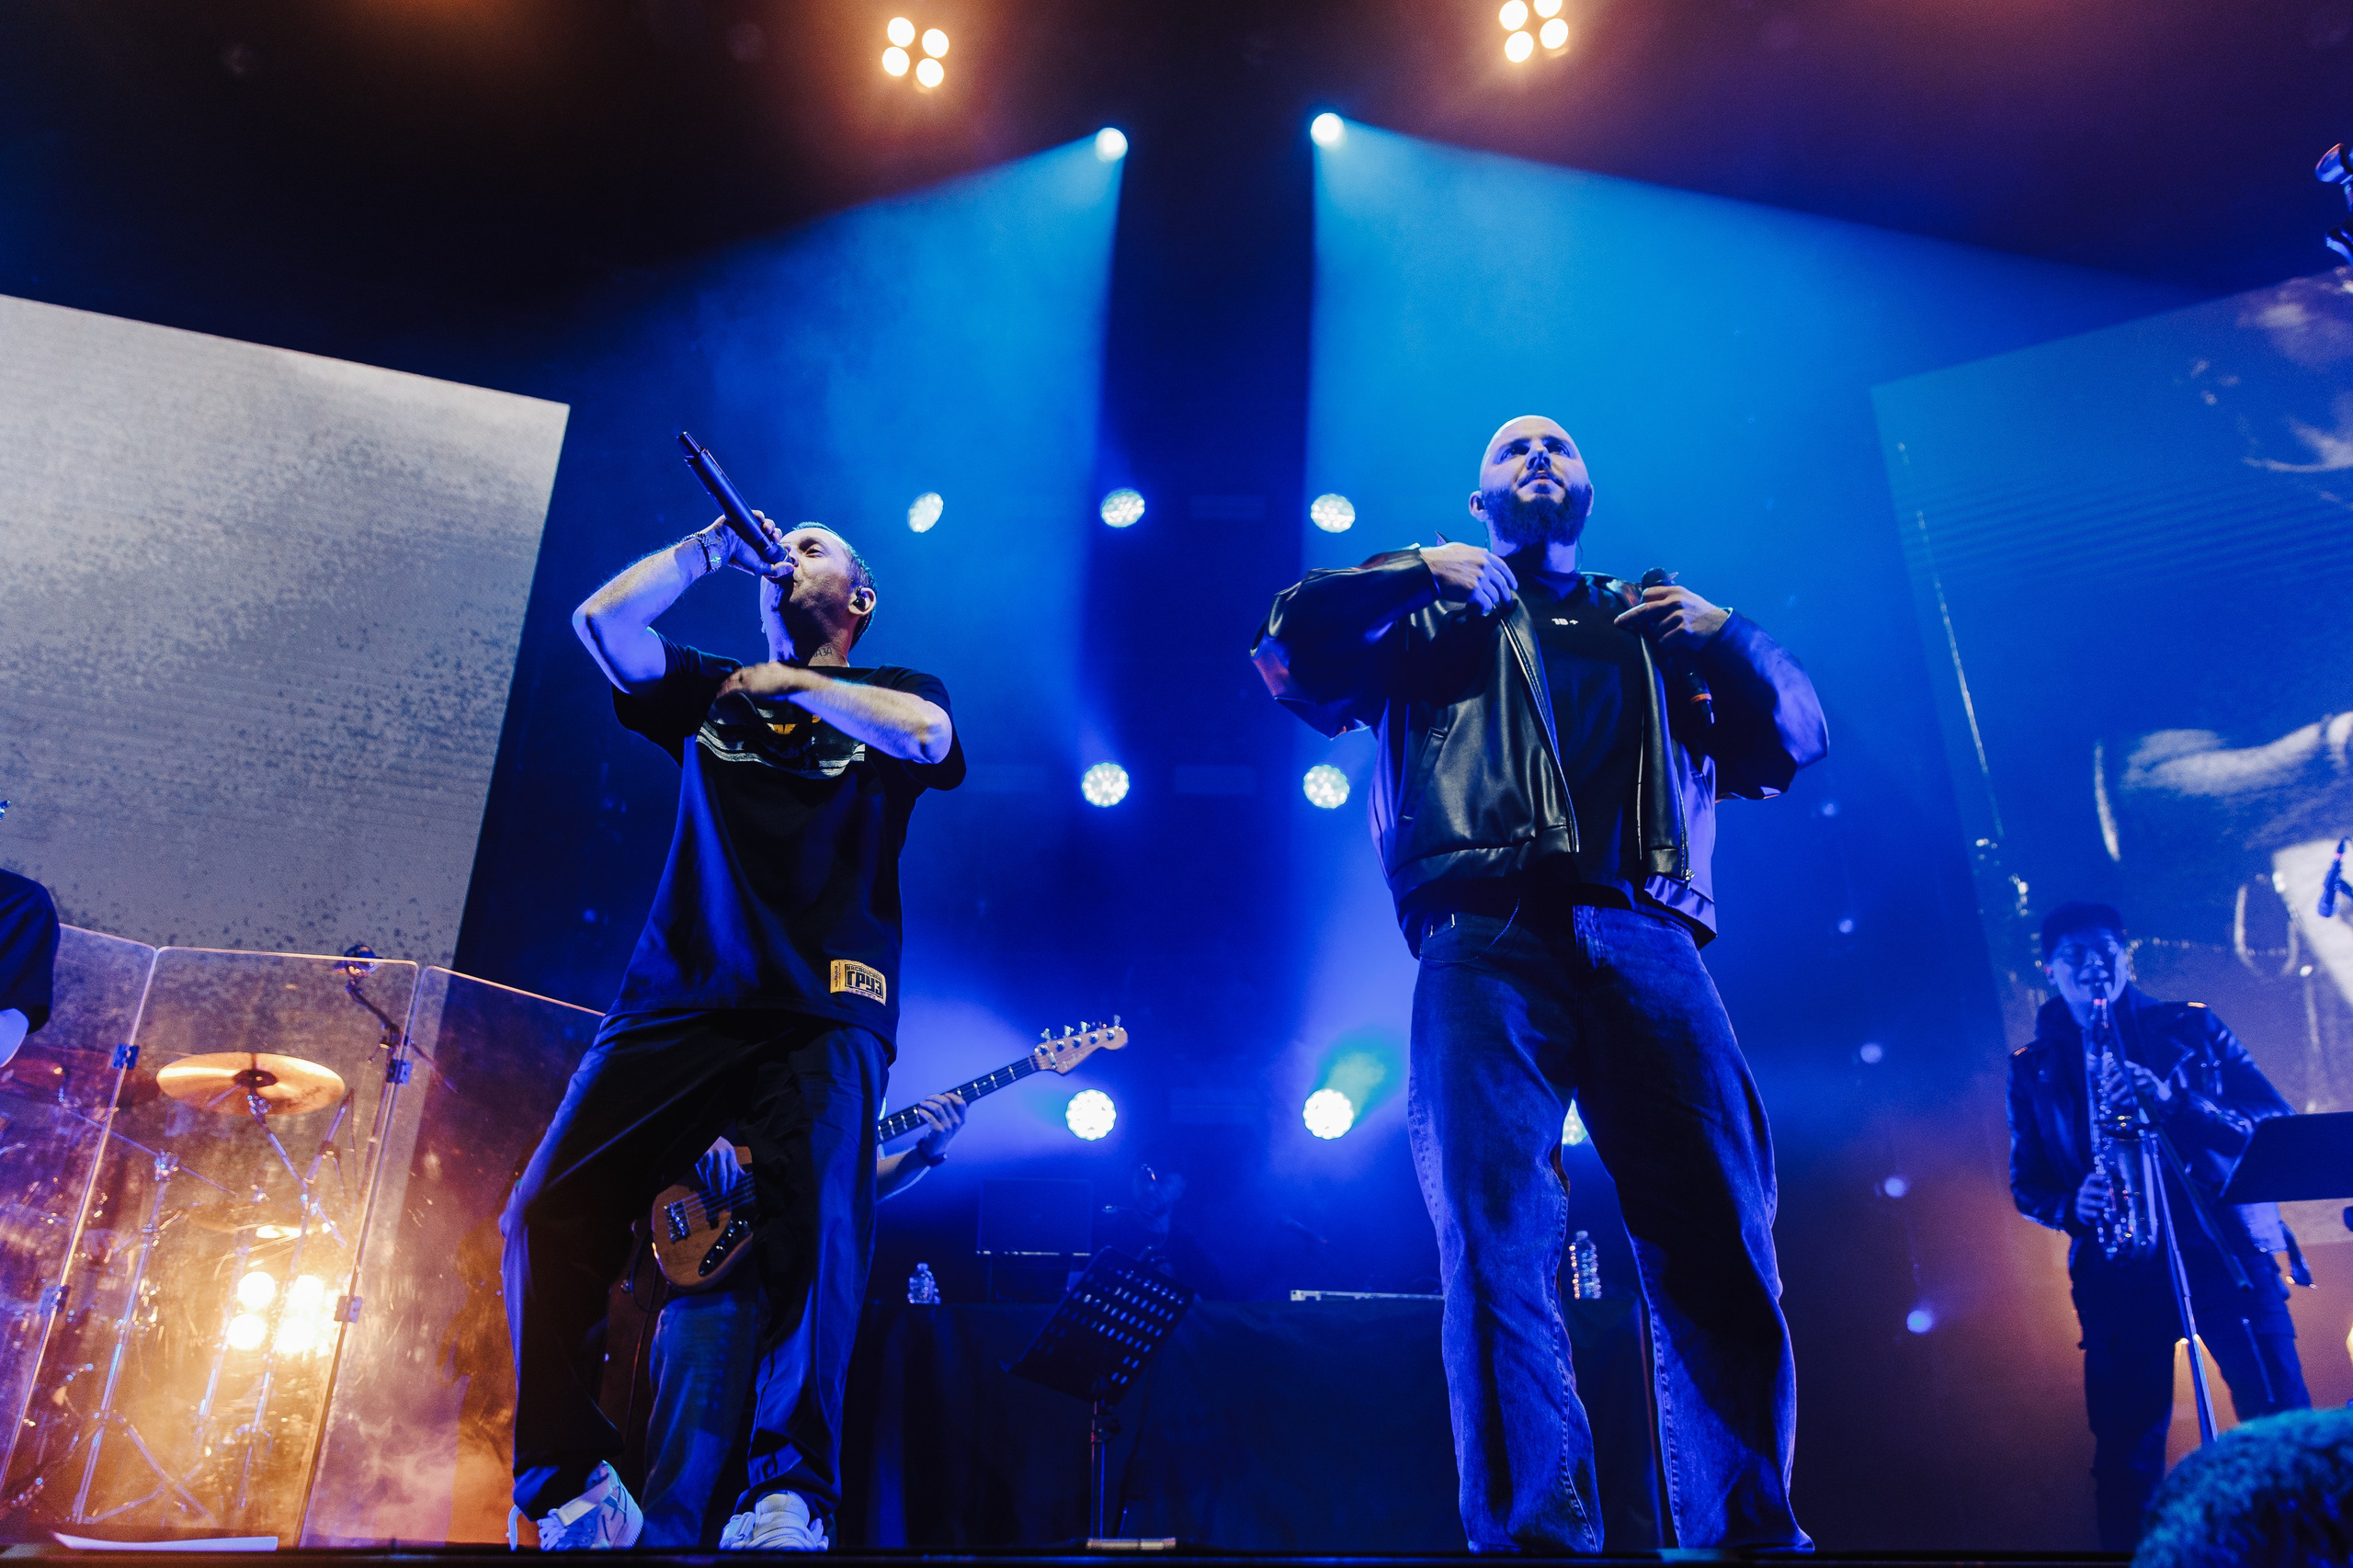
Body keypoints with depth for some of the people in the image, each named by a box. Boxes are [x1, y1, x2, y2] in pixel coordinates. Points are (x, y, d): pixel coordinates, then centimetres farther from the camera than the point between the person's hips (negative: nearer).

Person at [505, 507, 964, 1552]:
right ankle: (574, 1490, -1)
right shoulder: (710, 692, 26)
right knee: (546, 1212, -10)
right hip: (676, 1005, 4)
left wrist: (788, 682, 4)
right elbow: (602, 620, 11)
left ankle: (788, 1497, -18)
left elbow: (928, 734, -8)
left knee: (817, 1219, -25)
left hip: (821, 1014, -3)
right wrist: (717, 545, 16)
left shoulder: (891, 696, 18)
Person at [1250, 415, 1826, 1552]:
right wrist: (1415, 572, 5)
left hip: (1647, 942, 2)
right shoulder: (1432, 614, 26)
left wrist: (1721, 634, 8)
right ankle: (1534, 1530, -12)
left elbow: (1796, 741, 24)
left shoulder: (1658, 625, 31)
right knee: (1496, 1233, -14)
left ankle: (1747, 1527, -2)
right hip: (1488, 937, -2)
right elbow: (1288, 657, 12)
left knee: (1722, 1235, -9)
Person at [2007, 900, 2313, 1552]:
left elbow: (2276, 1123, 1)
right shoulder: (2033, 1067, 12)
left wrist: (2173, 1100, -15)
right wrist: (2072, 1204, -10)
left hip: (2224, 1243, 0)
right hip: (2119, 1270, 1)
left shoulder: (2189, 1026, 10)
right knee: (2126, 1452, 0)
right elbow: (2027, 1183, 13)